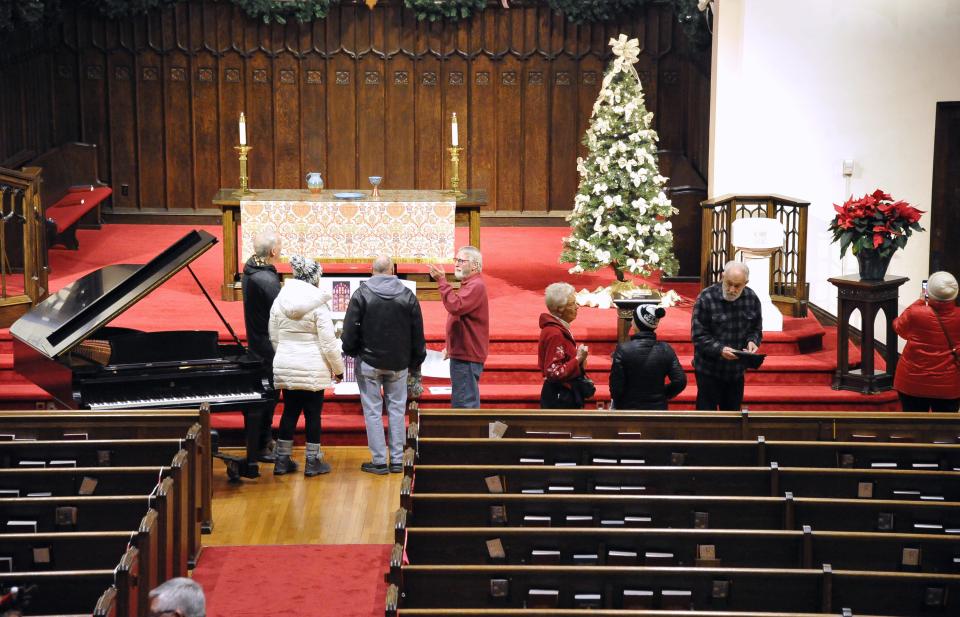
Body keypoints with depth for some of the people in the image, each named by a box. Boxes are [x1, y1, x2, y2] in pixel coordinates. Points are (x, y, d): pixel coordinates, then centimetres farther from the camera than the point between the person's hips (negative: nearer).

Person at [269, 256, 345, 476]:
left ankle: (282, 460, 18)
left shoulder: (280, 300, 3)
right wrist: (338, 369, 1)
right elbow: (329, 343, -12)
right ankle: (313, 462, 13)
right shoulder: (318, 304, -12)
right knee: (313, 414, 6)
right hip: (312, 370, -5)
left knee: (289, 412, 14)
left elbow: (273, 337, 11)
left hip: (285, 368, 5)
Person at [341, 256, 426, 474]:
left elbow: (350, 330, -8)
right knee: (397, 410, 10)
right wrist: (416, 362, 13)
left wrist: (350, 352, 9)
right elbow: (418, 335, 3)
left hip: (369, 363, -2)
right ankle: (397, 460, 12)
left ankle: (379, 461, 4)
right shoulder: (408, 296, -1)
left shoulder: (361, 294, -9)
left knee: (373, 411, 3)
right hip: (398, 365, 2)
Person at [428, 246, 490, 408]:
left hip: (467, 355, -11)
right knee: (460, 402, 16)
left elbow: (456, 306, -30)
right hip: (462, 353, 11)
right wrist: (451, 347, 22)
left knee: (465, 403, -9)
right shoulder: (469, 285, 19)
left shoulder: (475, 286, -16)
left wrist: (442, 282, -28)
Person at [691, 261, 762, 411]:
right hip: (709, 370, -4)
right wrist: (720, 349, -30)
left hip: (737, 370, 4)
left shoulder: (752, 299, -2)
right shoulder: (706, 298, -16)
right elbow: (699, 336, -16)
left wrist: (752, 341, -13)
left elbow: (756, 329, 10)